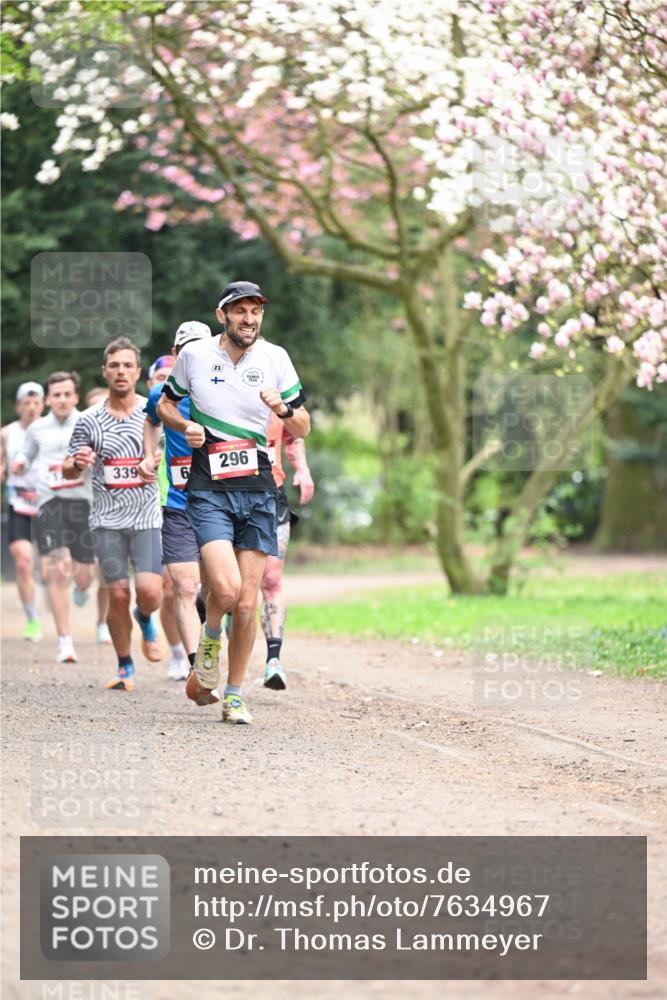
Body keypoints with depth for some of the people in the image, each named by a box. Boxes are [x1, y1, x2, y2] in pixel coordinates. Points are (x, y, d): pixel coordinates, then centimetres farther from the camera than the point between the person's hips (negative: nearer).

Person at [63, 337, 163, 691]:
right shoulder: (89, 420, 3)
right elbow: (68, 470, 8)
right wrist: (77, 462, -14)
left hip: (148, 518, -1)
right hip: (107, 520, 1)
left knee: (149, 591, -14)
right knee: (118, 595, -2)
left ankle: (145, 620, 23)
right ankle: (125, 667, 16)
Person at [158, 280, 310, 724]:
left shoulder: (275, 358, 5)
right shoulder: (194, 355, 1)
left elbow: (303, 428, 8)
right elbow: (165, 404, 17)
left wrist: (283, 408, -14)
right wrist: (185, 425, -4)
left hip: (258, 490, 2)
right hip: (209, 491, -2)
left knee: (247, 603, 0)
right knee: (226, 588, -22)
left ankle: (235, 695, 15)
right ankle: (210, 637, 12)